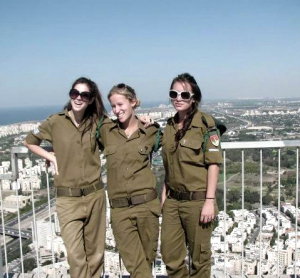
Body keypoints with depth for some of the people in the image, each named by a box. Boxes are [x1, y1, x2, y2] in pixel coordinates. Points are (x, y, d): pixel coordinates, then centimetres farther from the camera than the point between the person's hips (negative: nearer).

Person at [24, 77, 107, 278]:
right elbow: (30, 142, 12)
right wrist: (52, 157, -1)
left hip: (95, 195, 2)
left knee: (96, 252, 13)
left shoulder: (96, 122, 1)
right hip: (68, 199, -2)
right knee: (76, 256, -5)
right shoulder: (56, 122, -4)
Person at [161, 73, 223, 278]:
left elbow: (213, 163, -13)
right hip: (172, 201, 6)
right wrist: (164, 194, 13)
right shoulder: (170, 125, 8)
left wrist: (210, 200, -16)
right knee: (170, 255, 14)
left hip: (197, 200, -6)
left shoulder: (205, 123, -10)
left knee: (199, 255, 11)